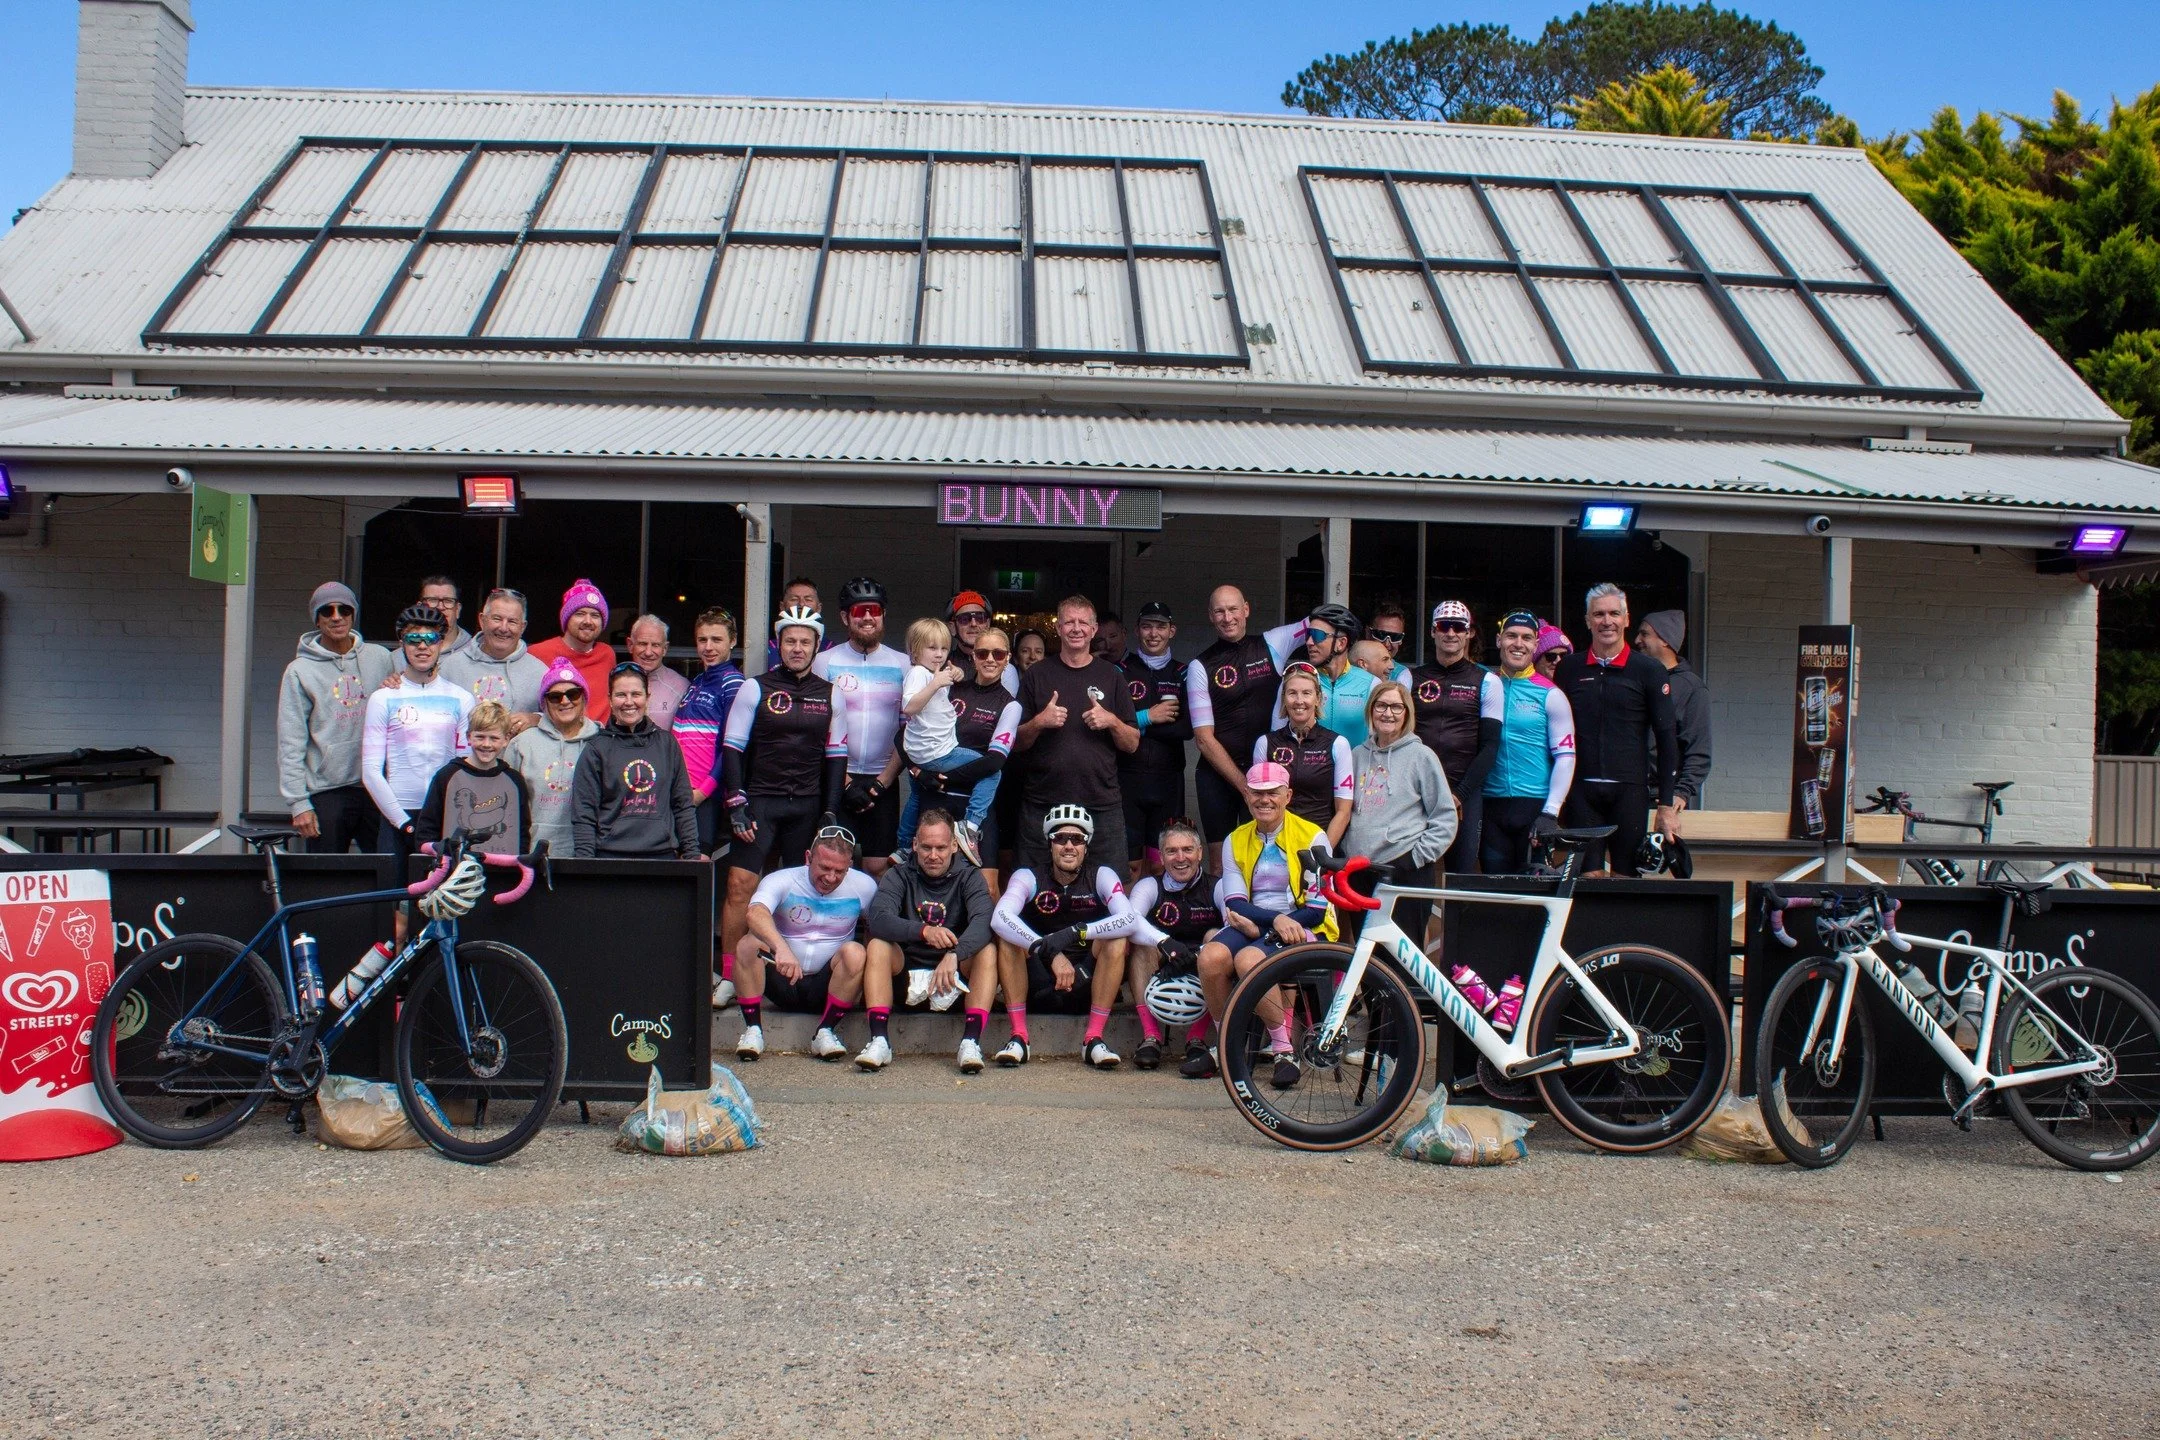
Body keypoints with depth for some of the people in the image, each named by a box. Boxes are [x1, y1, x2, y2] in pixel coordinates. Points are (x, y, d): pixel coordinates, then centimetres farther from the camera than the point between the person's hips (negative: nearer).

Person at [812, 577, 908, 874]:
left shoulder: (902, 665, 7)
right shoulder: (825, 662, 4)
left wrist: (881, 782, -4)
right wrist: (845, 782, -6)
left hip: (883, 782, 1)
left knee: (878, 866, -2)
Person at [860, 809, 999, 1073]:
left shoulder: (969, 876, -2)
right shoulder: (898, 875, -1)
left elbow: (983, 921, -23)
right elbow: (877, 918, -21)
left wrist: (954, 955, -42)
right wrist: (924, 931, -39)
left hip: (957, 970, 0)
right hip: (906, 967, 1)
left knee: (988, 949, -26)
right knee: (878, 945, -25)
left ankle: (971, 1042, -37)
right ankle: (879, 1041, -34)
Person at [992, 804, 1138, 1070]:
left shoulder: (1101, 876, -2)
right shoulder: (1029, 877, -5)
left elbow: (1129, 919, -21)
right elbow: (1000, 917, -26)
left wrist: (1075, 932, -34)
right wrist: (1049, 952, -39)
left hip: (1085, 985, 0)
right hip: (1038, 986, 0)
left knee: (1116, 941, -23)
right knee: (1007, 936, -23)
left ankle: (1093, 1039, -23)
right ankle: (1019, 1037, -22)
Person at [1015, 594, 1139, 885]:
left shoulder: (1111, 676, 9)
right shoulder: (1037, 676, 8)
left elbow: (1132, 744, 9)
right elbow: (1017, 743, 8)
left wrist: (1112, 722, -10)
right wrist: (1039, 722, -11)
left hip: (1102, 805, 0)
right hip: (1043, 804, 0)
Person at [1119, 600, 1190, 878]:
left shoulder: (1182, 675, 9)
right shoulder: (1121, 671, 4)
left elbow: (1188, 728, -5)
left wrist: (1134, 725, -9)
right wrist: (1148, 717, -10)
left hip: (1167, 781, 2)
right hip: (1127, 779, -2)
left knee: (1161, 865, 4)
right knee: (1131, 865, 0)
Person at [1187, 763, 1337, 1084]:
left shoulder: (1312, 837, -2)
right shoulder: (1236, 840, 11)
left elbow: (1317, 909, -8)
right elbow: (1234, 903, 0)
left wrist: (1260, 929, -16)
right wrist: (1276, 919, -20)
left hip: (1302, 931, -4)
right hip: (1252, 927, 4)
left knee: (1248, 959, -34)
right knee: (1211, 956, -28)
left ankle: (1285, 1051, -18)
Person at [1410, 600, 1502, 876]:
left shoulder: (1487, 682, 8)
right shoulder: (1411, 678, 11)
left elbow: (1489, 746, 3)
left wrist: (1460, 794, -7)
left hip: (1465, 793, -1)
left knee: (1463, 872, -2)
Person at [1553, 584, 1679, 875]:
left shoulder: (1648, 670, 3)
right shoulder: (1569, 669, 9)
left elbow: (1666, 738, 1)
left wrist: (1667, 805, -4)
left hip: (1629, 791, -2)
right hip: (1582, 793, 2)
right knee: (1587, 879, 0)